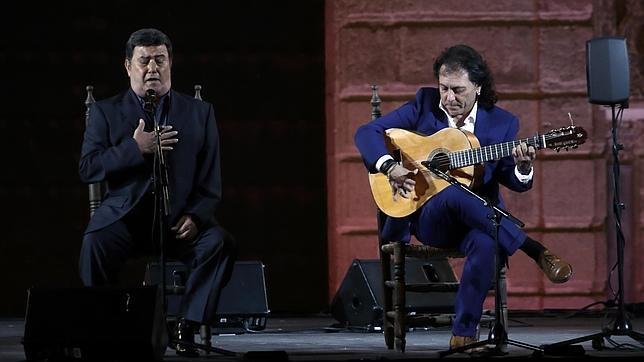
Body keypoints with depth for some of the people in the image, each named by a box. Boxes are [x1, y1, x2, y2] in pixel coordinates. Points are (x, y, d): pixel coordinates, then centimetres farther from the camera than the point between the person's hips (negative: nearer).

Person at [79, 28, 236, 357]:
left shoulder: (199, 113, 13)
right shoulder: (106, 112, 11)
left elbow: (210, 181, 9)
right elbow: (87, 168, -2)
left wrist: (195, 216, -10)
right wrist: (136, 148, -14)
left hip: (178, 217, 1)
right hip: (124, 215, -1)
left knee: (220, 243, -28)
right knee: (96, 243, -33)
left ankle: (188, 324, -19)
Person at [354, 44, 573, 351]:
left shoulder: (502, 123, 5)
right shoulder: (424, 104, 3)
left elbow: (516, 184, 6)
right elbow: (366, 133, 0)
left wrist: (523, 169, -18)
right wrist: (390, 166, -18)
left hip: (479, 219, 0)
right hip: (426, 217, 0)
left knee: (485, 243, -38)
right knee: (454, 194, -38)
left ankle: (464, 333, -27)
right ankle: (536, 251, -29)